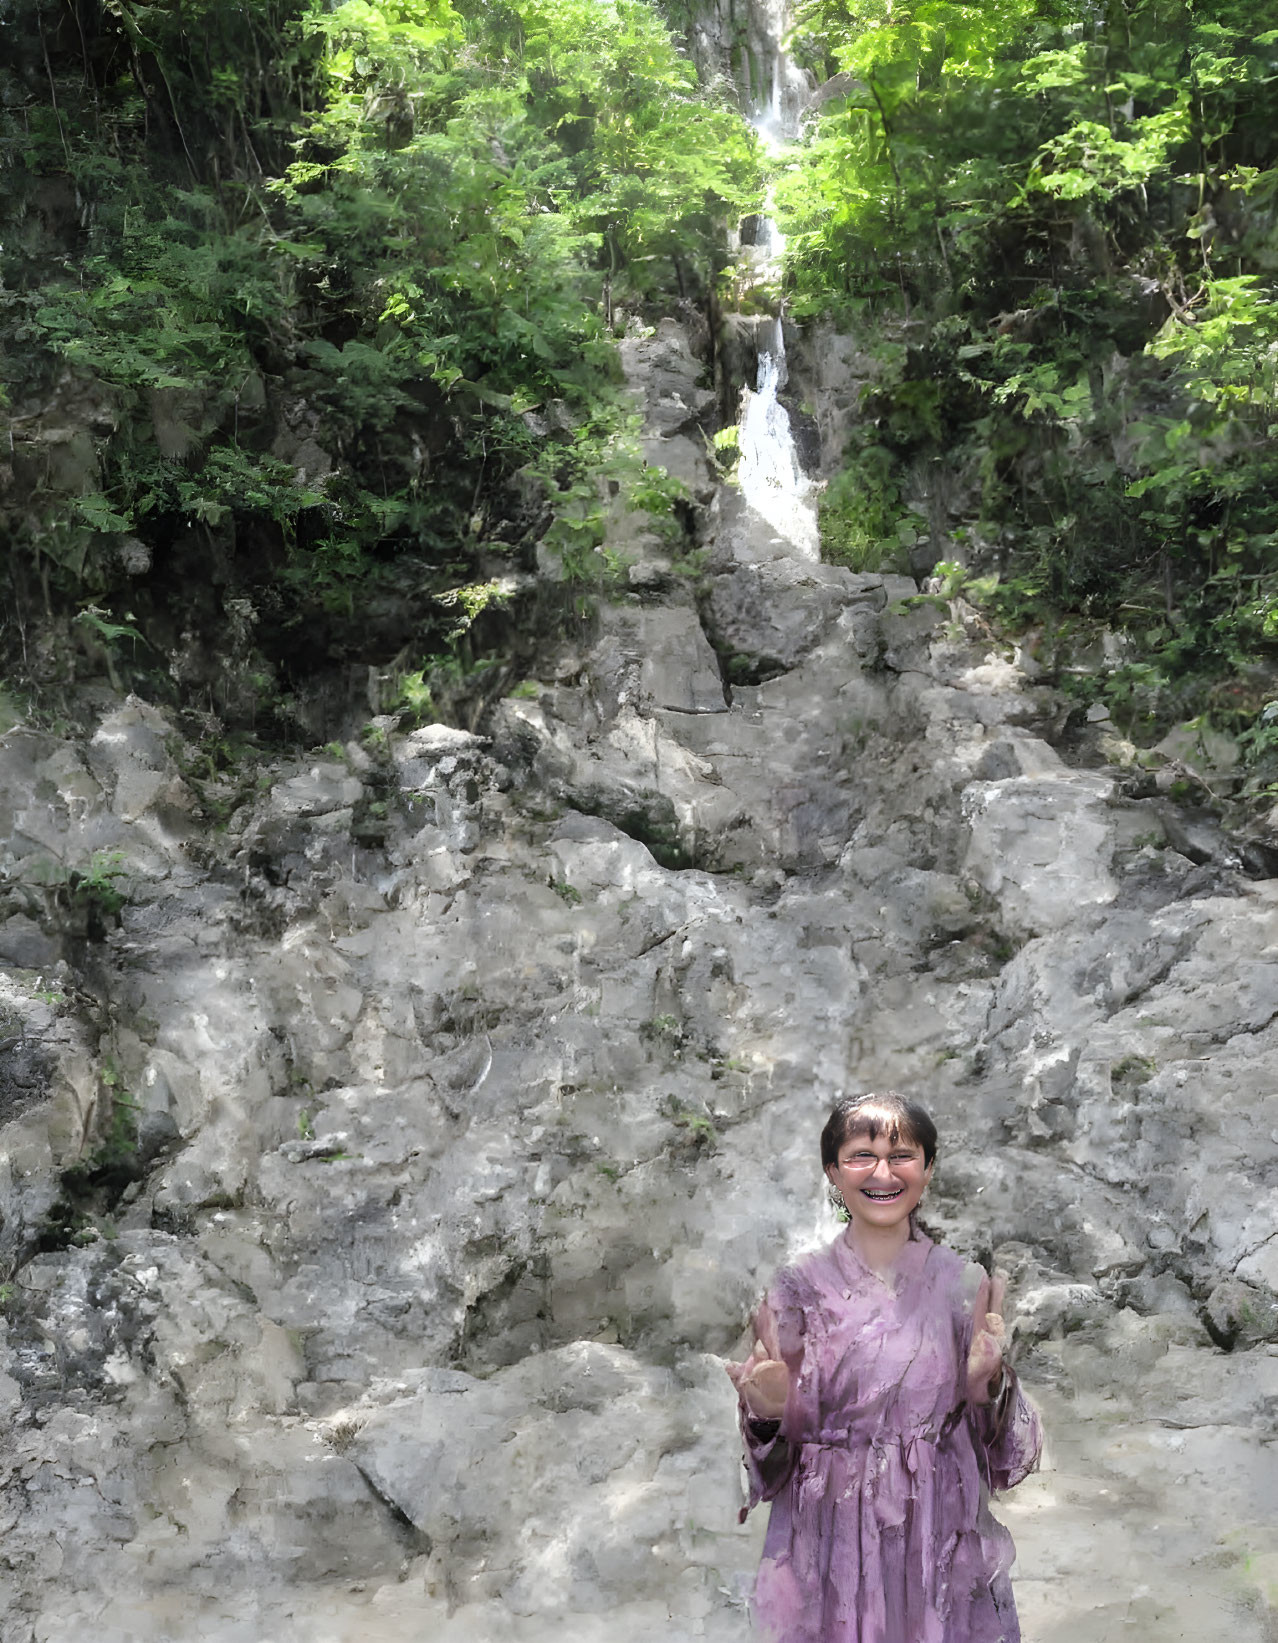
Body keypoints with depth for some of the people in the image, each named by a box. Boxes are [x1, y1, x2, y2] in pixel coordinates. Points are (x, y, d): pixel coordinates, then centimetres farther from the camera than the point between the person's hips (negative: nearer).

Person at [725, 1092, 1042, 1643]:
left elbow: (1004, 1455, 0)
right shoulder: (798, 1287, -4)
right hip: (829, 1551, 0)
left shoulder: (966, 1286, -3)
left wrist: (989, 1385, -19)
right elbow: (773, 1465, -1)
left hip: (942, 1550, 1)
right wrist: (765, 1412, -21)